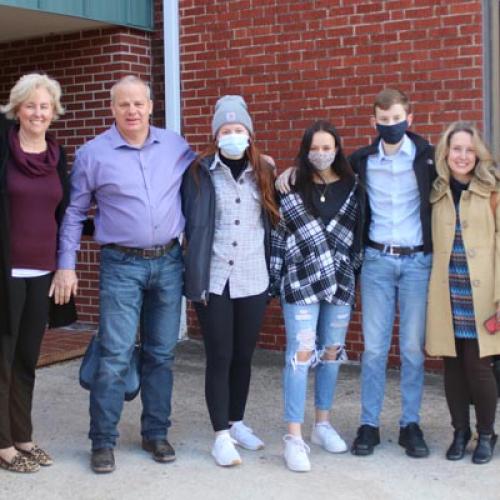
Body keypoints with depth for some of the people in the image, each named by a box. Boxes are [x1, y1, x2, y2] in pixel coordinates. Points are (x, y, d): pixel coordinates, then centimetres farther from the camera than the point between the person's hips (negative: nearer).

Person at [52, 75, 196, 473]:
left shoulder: (176, 146, 5)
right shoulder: (93, 153, -2)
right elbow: (74, 212, 3)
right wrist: (66, 265, -1)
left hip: (169, 262, 3)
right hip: (122, 265, -3)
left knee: (161, 354, 10)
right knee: (115, 357, -6)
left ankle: (156, 433, 23)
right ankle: (103, 441, 6)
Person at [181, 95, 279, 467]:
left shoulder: (264, 172, 7)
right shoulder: (200, 173, -2)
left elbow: (272, 223, 9)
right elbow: (193, 227, -5)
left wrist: (273, 275, 5)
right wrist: (196, 278, -10)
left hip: (253, 280, 3)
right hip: (215, 280, -3)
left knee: (243, 357, 13)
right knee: (219, 359, 1)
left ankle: (237, 423, 29)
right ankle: (222, 435, 10)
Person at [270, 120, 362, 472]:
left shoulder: (353, 188, 4)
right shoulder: (291, 191, -1)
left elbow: (361, 232, 8)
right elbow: (278, 235, 0)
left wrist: (354, 271, 4)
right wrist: (275, 280, -2)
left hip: (340, 282, 3)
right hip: (301, 283, -3)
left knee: (331, 352, 11)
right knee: (301, 354, -8)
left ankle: (323, 424, 26)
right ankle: (294, 437, -4)